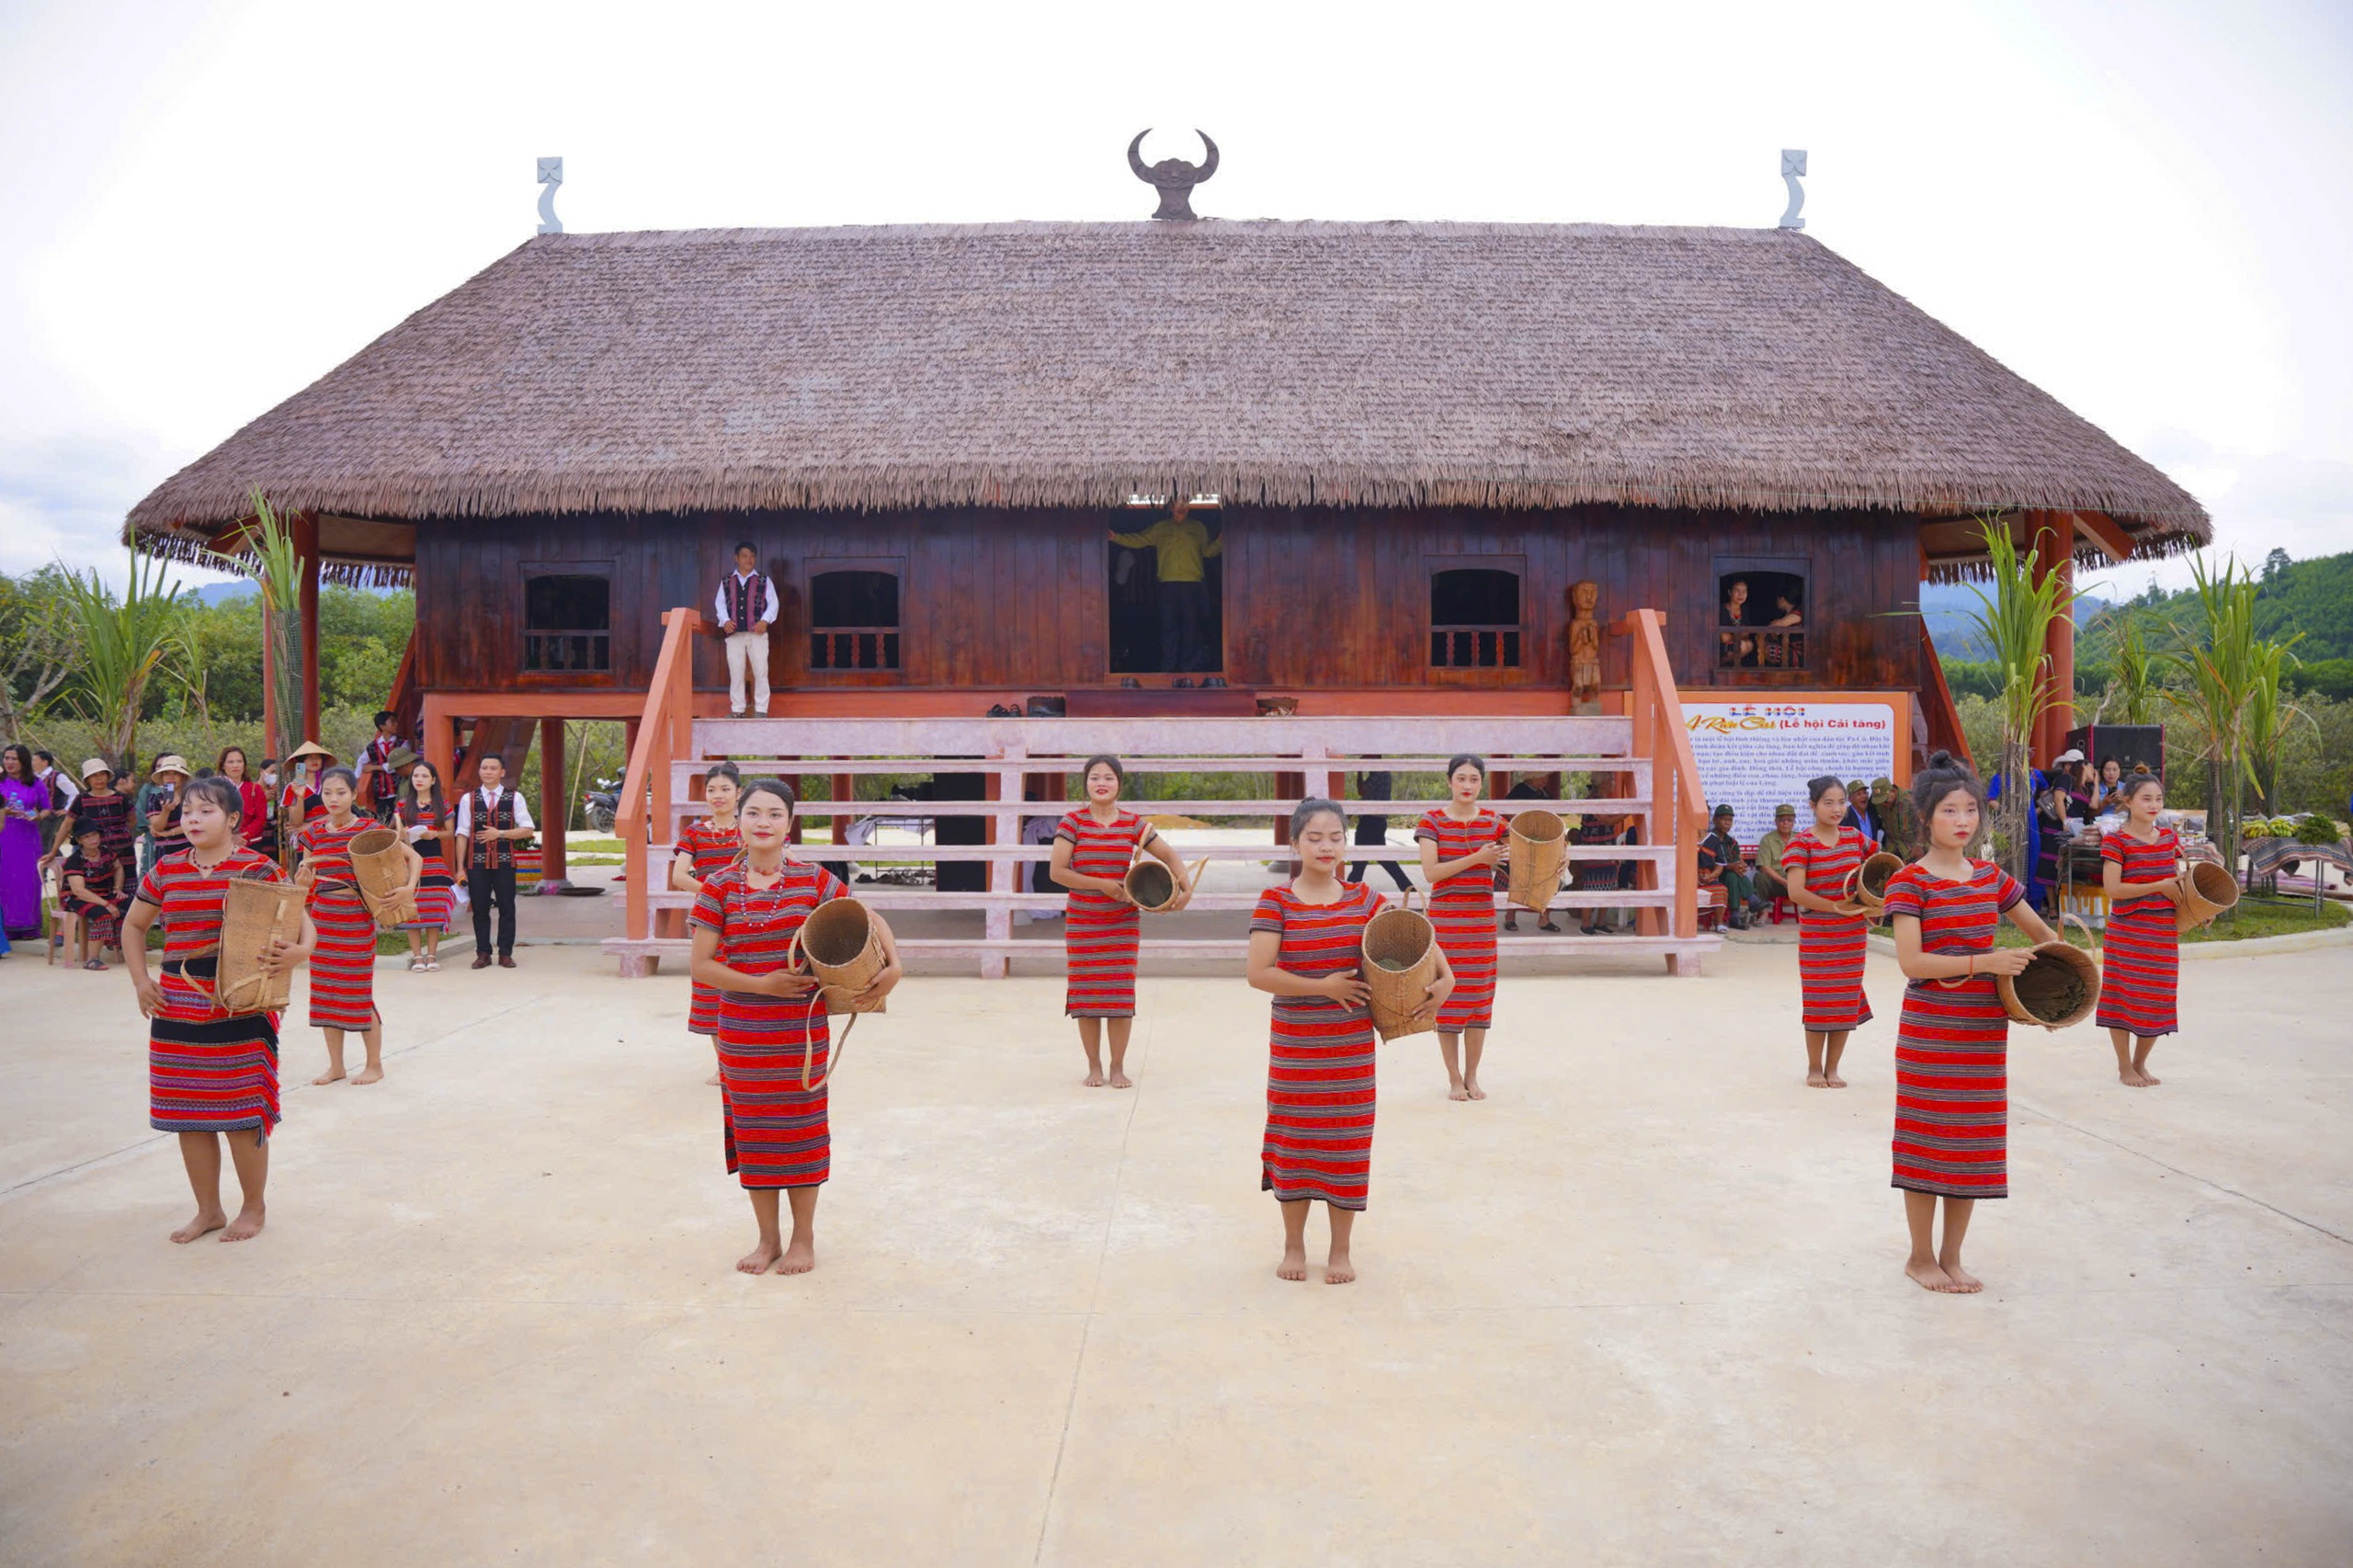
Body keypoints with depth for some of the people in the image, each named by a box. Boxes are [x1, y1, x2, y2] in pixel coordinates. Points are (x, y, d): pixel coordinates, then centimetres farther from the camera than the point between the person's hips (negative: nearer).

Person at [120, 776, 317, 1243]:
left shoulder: (258, 868, -5)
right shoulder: (165, 872, 7)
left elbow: (303, 923, -5)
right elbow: (134, 926, 22)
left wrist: (298, 951, -27)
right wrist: (140, 980, 9)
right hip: (177, 1008, 5)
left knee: (242, 1115, 1)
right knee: (188, 1114, 10)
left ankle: (253, 1208, 19)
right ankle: (208, 1211, 26)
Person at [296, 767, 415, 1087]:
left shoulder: (368, 829, -6)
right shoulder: (313, 833, 7)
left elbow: (414, 857, -2)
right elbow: (307, 882, 11)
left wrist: (409, 888, -18)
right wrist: (302, 882, -12)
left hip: (357, 918, -5)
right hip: (322, 917, 5)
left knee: (359, 993, -2)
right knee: (325, 991, 9)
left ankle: (374, 1064, 12)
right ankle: (335, 1066, 20)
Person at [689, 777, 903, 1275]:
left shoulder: (812, 879, -2)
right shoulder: (719, 887, -4)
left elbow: (868, 920, 5)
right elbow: (702, 965, -6)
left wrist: (894, 966, -11)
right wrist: (761, 984, -17)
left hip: (803, 1030, 0)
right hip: (742, 1033, 0)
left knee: (801, 1130, 8)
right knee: (754, 1132, 9)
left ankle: (803, 1239, 23)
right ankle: (767, 1239, 26)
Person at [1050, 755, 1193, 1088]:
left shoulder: (1133, 823, 0)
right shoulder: (1073, 822, -5)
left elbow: (1168, 856, 5)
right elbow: (1056, 871, -11)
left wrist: (1186, 889, -11)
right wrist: (1102, 884, -16)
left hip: (1122, 922, 1)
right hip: (1081, 922, -1)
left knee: (1121, 994, 1)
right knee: (1087, 994, 3)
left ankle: (1118, 1067, 15)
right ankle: (1094, 1067, 17)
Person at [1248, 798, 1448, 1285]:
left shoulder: (1363, 899, 1)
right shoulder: (1275, 901, -9)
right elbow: (1259, 974, -16)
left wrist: (1445, 976, -9)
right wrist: (1323, 987, -17)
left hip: (1351, 1048, 2)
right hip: (1293, 1048, -2)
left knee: (1346, 1143, 8)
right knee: (1294, 1141, 8)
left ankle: (1340, 1250, 24)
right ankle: (1294, 1246, 27)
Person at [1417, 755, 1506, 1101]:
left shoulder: (1493, 822, 6)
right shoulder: (1432, 821, -2)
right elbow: (1430, 872, -11)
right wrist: (1476, 858, -17)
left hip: (1482, 919, 2)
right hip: (1444, 917, -2)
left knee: (1479, 995, 5)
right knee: (1447, 995, 0)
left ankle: (1472, 1076, 17)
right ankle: (1454, 1078, 12)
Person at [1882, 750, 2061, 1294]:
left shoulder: (1990, 876, 7)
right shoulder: (1909, 881, -10)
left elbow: (2043, 933, 19)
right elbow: (1911, 962, -18)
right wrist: (1984, 963, -22)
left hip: (1984, 1030, 5)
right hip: (1930, 1031, -5)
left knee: (1973, 1145, 10)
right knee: (1927, 1141, 3)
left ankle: (1951, 1258, 24)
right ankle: (1921, 1257, 19)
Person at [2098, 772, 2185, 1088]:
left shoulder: (2169, 837, 9)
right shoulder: (2116, 841, -9)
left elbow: (2178, 881, 19)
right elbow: (2111, 888, -18)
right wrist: (2159, 887, -18)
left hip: (2164, 932, 5)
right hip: (2127, 932, -5)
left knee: (2157, 1000, 9)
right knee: (2124, 995, 2)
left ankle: (2140, 1063, 26)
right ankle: (2124, 1066, 16)